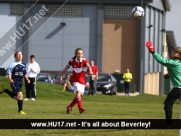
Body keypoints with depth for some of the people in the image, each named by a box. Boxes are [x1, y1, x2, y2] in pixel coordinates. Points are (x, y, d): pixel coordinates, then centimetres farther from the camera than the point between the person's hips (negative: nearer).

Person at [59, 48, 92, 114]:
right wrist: (61, 76, 8)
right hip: (75, 80, -3)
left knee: (81, 94, 6)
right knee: (78, 92, -21)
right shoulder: (72, 61, -8)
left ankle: (69, 107, 21)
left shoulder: (84, 61, -10)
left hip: (82, 80, 3)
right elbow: (66, 68, 5)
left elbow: (88, 66, -29)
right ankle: (80, 107, -31)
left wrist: (90, 71, -51)